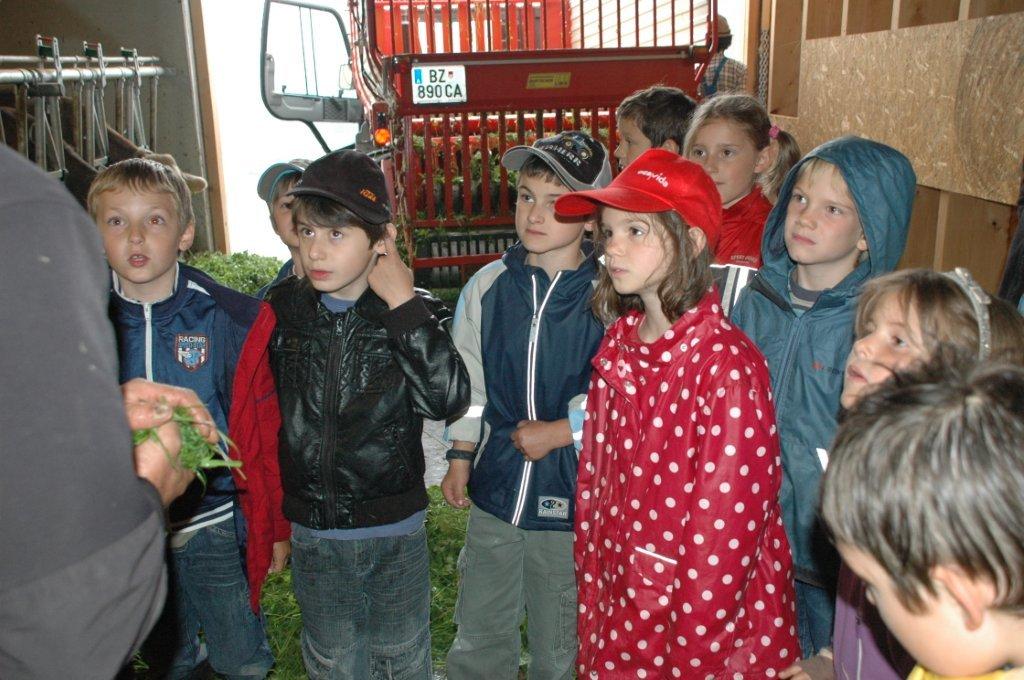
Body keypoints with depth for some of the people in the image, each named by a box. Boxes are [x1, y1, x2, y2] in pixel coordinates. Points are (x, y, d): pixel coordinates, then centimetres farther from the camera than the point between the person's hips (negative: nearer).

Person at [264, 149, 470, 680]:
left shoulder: (411, 312, -12)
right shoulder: (281, 310, -6)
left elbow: (448, 399, -27)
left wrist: (405, 306, -27)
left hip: (396, 535, -2)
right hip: (312, 537, 2)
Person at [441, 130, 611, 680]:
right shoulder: (488, 286, -1)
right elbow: (467, 379, 9)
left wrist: (560, 432, -14)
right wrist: (460, 457, 9)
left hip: (572, 495, -3)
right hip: (495, 488, 4)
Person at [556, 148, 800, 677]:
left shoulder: (728, 366, -20)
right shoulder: (617, 347, 0)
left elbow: (727, 528, -19)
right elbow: (593, 484, 4)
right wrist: (591, 614, 4)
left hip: (714, 629, -5)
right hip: (619, 614, 6)